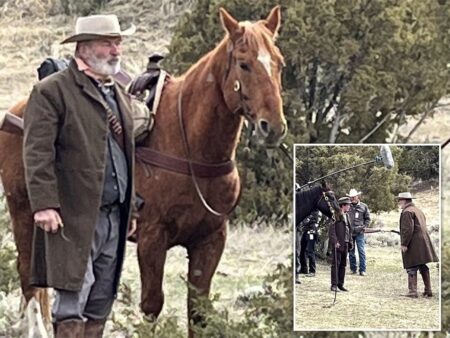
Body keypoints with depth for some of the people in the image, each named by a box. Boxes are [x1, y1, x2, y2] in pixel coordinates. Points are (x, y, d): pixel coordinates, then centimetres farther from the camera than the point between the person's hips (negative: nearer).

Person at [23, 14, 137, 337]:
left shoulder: (120, 94, 20)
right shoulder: (52, 92, -6)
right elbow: (37, 153, -13)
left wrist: (131, 208, 21)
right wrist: (44, 204, -21)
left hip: (115, 214, 8)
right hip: (74, 216, -7)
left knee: (100, 305, 9)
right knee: (74, 298, -10)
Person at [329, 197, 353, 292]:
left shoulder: (346, 215, 16)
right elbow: (331, 230, -15)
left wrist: (349, 241, 15)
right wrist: (335, 241, -20)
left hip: (345, 244, 8)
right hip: (337, 244, -8)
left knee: (343, 265, 10)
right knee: (336, 264, -6)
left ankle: (340, 284, 15)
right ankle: (334, 285, -4)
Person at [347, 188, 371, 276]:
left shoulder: (364, 206, 6)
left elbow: (367, 219, 11)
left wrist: (363, 226, -3)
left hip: (359, 233, -1)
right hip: (349, 232, 1)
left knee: (361, 251, -7)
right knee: (351, 252, 8)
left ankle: (362, 270, -6)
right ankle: (353, 269, 16)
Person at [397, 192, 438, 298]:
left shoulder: (407, 212, -11)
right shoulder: (418, 210, 20)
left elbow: (407, 229, -20)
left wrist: (403, 244, -19)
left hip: (413, 245, -9)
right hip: (423, 244, 9)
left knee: (412, 268, -7)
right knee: (423, 267, 15)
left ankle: (412, 291, -9)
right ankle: (428, 290, 17)